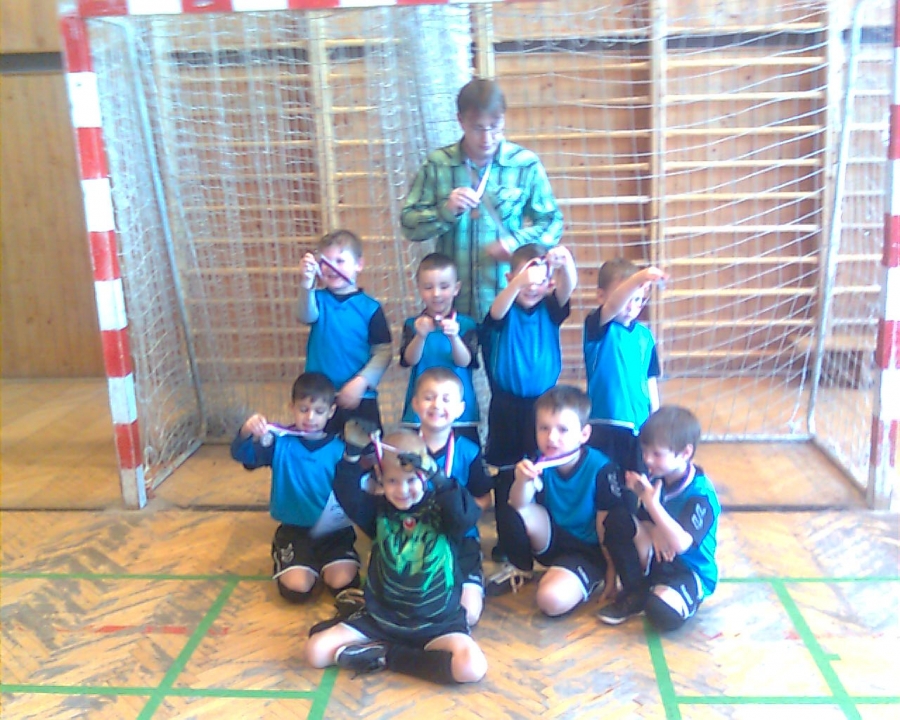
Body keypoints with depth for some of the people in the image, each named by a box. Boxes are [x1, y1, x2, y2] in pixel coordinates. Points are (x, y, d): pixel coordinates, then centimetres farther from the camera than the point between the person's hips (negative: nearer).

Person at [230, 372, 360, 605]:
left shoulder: (339, 449, -2)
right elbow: (241, 455, -18)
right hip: (295, 529, 0)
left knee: (342, 583, -20)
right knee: (297, 588, -20)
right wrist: (247, 432, -39)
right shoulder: (280, 442, -5)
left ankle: (322, 562, 16)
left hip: (333, 529, 1)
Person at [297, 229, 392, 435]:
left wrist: (361, 382, -16)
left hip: (360, 398, -1)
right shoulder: (318, 299, 0)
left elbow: (383, 351, -5)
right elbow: (306, 317, -23)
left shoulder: (370, 307, -4)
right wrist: (307, 282, -40)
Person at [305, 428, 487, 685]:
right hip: (380, 617, 3)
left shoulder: (441, 510, -7)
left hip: (436, 622, -2)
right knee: (316, 650, -11)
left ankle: (386, 656, -6)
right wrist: (353, 452, -33)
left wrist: (438, 477, -40)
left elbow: (467, 515, -29)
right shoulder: (379, 510, 0)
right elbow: (348, 496, -19)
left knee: (471, 667, -28)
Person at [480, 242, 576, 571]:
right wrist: (519, 283, -53)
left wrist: (565, 263, -45)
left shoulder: (550, 309, -1)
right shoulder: (506, 311, -8)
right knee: (506, 474, 8)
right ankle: (505, 541, 21)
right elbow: (497, 311, -32)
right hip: (507, 405, -2)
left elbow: (568, 287, -21)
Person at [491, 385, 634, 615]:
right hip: (553, 541, 5)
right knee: (520, 514, -22)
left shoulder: (602, 470, -23)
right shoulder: (540, 463, -10)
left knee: (551, 600, -28)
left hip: (587, 550, -5)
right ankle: (520, 570, 5)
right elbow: (518, 505, -19)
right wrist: (522, 480, -39)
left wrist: (612, 571, -11)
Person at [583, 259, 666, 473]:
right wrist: (639, 278, -47)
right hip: (604, 425, -4)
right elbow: (613, 306, -31)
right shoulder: (598, 327, -9)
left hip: (639, 425, 5)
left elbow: (649, 379, 13)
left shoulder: (644, 335, 6)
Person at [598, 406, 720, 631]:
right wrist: (652, 533, -21)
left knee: (662, 613, -34)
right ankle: (637, 591, -3)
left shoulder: (701, 494, -25)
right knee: (615, 523, -10)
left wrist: (652, 502, -37)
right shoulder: (656, 479, -6)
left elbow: (680, 544, -35)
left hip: (690, 572, -6)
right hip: (656, 560, 6)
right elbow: (645, 520, 3)